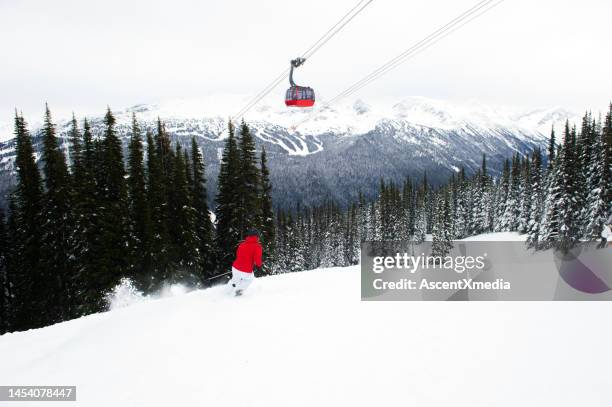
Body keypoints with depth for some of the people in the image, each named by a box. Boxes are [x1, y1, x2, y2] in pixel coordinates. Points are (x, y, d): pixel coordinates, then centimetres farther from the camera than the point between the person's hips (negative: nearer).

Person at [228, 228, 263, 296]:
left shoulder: (242, 244, 6)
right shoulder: (257, 246, -12)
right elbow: (257, 261, -19)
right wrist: (259, 265, 1)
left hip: (235, 268, 5)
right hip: (246, 272, -5)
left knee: (236, 279, 34)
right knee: (250, 278, 28)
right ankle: (238, 290, 22)